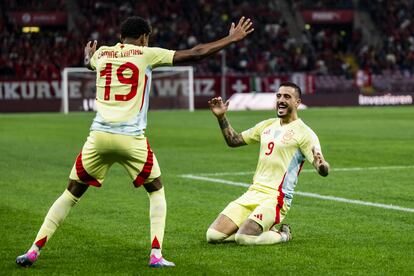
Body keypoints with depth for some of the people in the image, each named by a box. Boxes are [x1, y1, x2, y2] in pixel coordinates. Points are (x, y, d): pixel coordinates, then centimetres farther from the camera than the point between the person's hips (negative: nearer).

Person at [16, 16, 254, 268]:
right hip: (131, 138, -3)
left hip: (99, 135, 3)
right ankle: (156, 254, 5)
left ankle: (34, 251, 8)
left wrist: (89, 52, 67)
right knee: (156, 190, 17)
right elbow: (195, 54, 4)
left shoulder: (102, 53, 15)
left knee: (72, 193, 14)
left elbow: (88, 61, 42)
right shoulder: (146, 55, 4)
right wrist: (232, 39, 14)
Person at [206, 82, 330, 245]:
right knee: (213, 235, -4)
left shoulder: (304, 133, -7)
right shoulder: (267, 125, 14)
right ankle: (264, 230, 14)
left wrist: (321, 165, -40)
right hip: (253, 192, 7)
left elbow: (323, 171, -16)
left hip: (276, 198, -7)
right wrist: (221, 117, 11)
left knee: (243, 238, -28)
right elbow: (233, 140, 25)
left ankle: (282, 235, 1)